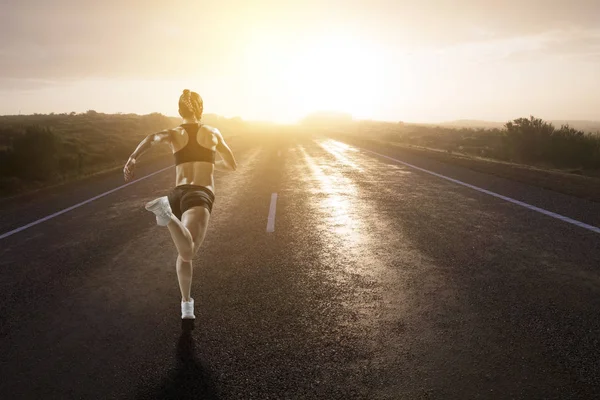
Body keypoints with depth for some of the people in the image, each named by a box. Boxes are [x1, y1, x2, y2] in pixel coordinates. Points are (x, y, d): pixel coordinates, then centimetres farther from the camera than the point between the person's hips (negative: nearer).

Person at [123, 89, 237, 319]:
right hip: (200, 195, -4)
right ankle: (166, 212, -52)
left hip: (178, 194, 4)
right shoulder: (213, 132, 18)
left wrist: (132, 159, -22)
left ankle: (186, 305, 26)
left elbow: (152, 138, -8)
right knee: (187, 253, -26)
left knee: (184, 252, 23)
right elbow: (232, 165, 26)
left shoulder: (173, 134, 16)